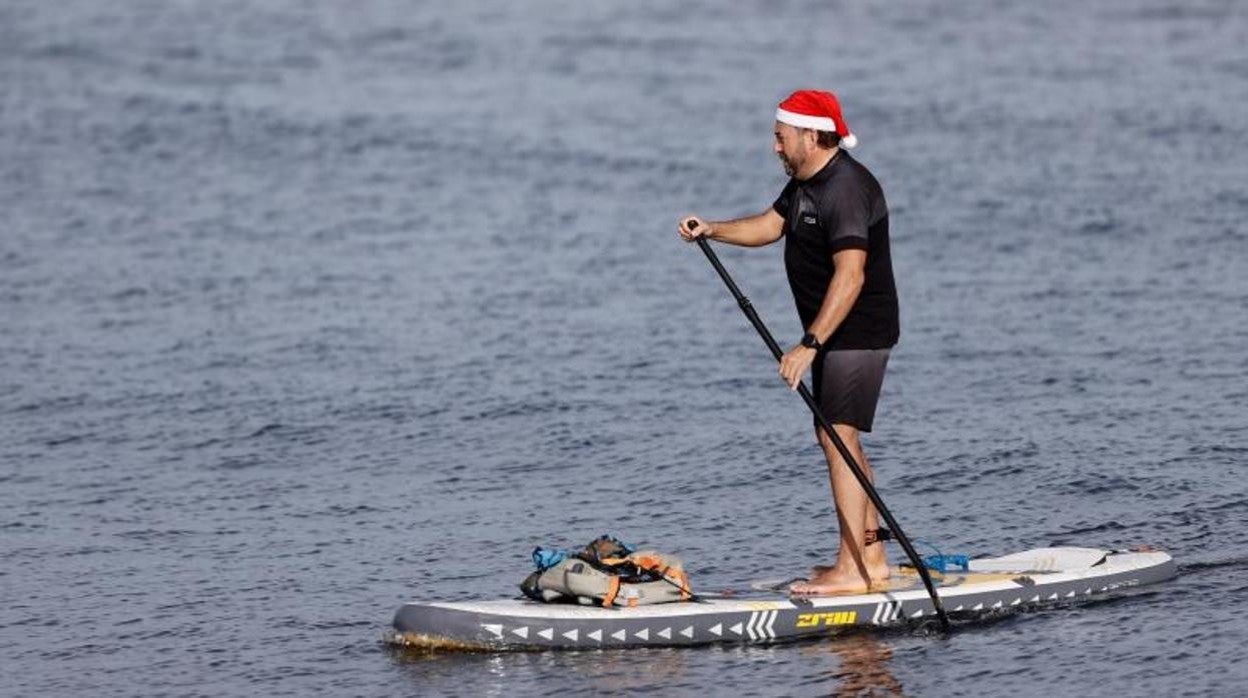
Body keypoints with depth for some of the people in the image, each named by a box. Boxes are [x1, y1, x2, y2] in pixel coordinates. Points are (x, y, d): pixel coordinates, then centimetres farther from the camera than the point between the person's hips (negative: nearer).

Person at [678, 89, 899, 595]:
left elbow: (850, 275, -31)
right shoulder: (805, 181, 10)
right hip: (833, 332, 11)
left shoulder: (846, 189, -24)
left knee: (839, 436, -15)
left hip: (859, 332, -11)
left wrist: (810, 344, -35)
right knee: (836, 438, 14)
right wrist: (711, 230, 6)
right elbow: (769, 226, 23)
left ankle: (853, 568, -16)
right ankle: (871, 556, 20)